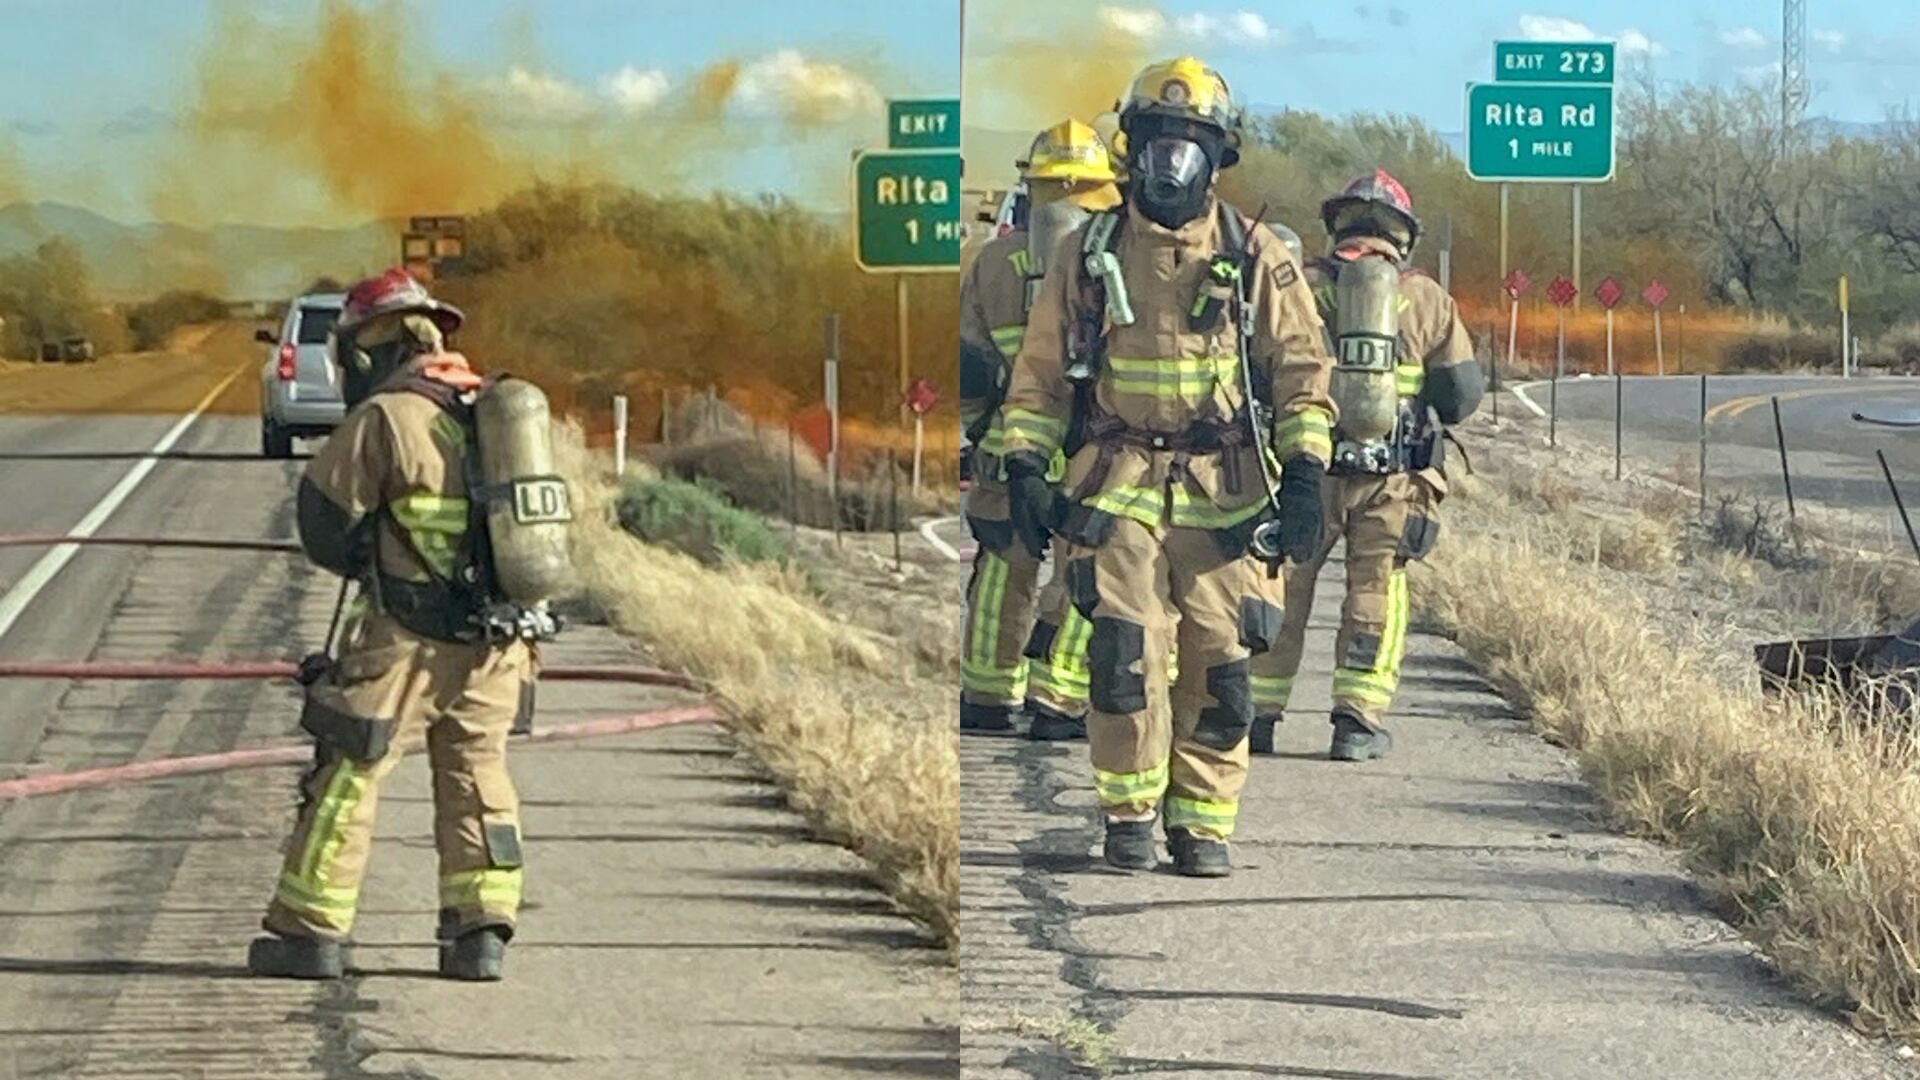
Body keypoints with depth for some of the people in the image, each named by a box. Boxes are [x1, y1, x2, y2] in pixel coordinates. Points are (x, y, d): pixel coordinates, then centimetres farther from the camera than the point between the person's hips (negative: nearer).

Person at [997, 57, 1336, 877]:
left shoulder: (1257, 260, 7)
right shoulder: (1088, 255, 10)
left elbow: (1301, 372, 6)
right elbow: (1040, 373, 13)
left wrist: (1305, 475, -4)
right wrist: (1025, 467, 2)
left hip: (1227, 491, 0)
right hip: (1117, 483, 0)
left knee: (1220, 663, -2)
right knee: (1123, 650, -11)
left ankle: (1202, 823, 9)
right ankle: (1129, 815, 3)